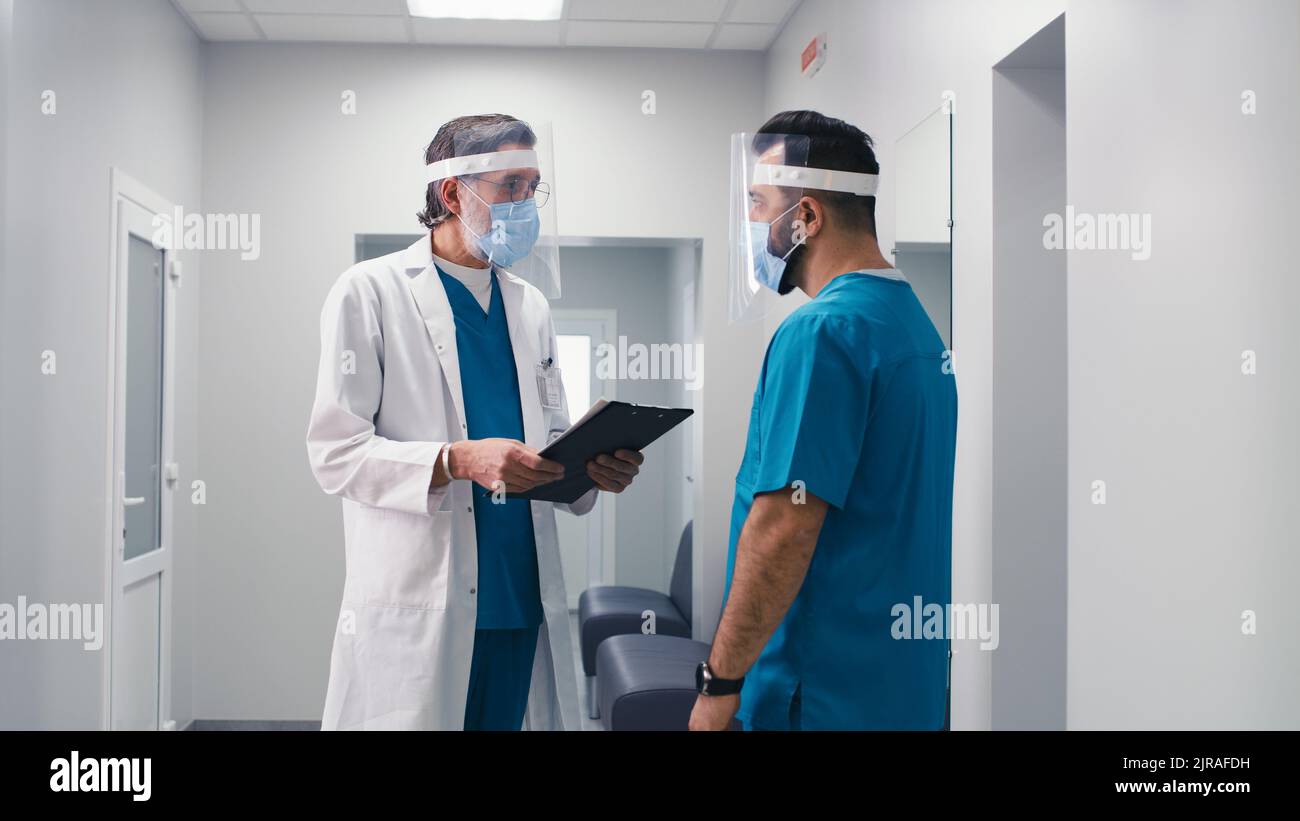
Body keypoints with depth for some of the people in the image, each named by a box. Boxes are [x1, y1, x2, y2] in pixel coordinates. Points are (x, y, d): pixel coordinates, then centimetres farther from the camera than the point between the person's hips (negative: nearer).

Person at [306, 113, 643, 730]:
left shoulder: (530, 305, 16)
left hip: (522, 599, 6)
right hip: (414, 610, -5)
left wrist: (594, 467, -4)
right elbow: (335, 452, -9)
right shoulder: (369, 292, -3)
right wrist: (458, 461, -23)